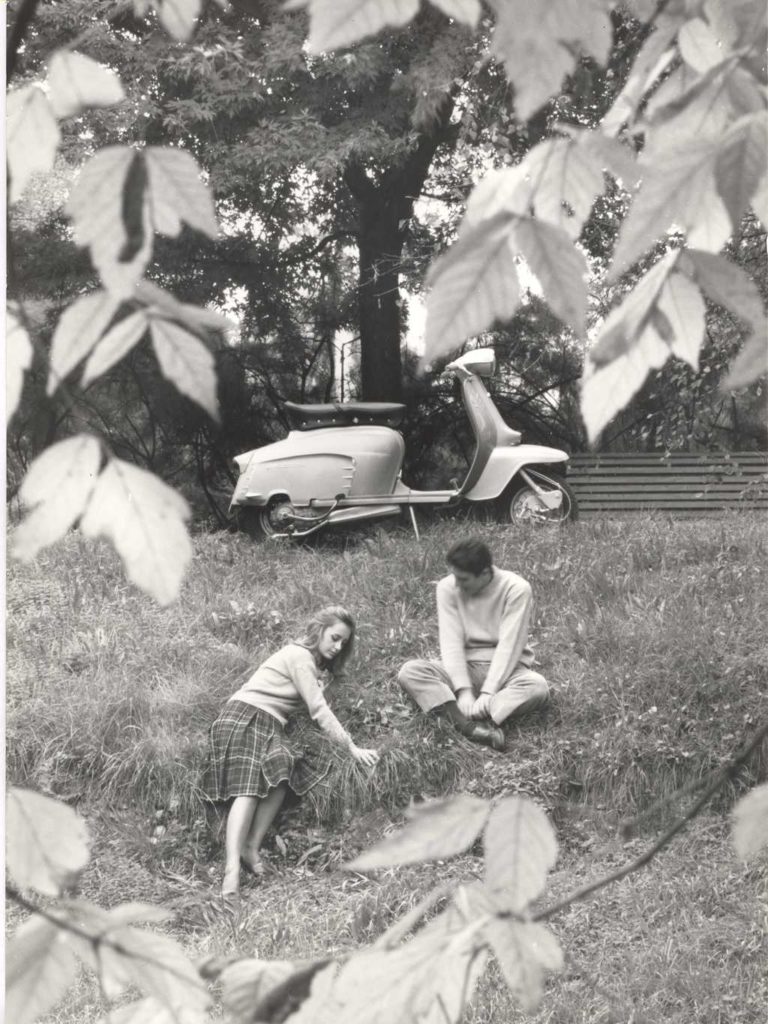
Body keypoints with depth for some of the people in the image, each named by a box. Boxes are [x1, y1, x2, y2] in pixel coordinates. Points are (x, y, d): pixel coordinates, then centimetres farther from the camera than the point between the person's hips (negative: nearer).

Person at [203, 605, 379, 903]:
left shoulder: (317, 665, 22)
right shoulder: (300, 656, -8)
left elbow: (317, 710, 14)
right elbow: (319, 711, -11)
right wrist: (352, 748, -11)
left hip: (269, 726, 9)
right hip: (246, 716, -9)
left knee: (280, 774, -19)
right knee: (249, 789, -25)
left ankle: (251, 847, -26)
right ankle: (232, 870, -39)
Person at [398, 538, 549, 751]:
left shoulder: (516, 589, -14)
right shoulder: (448, 588, -6)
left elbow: (509, 645, -19)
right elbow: (451, 641, -12)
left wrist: (488, 693, -27)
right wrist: (463, 690, -24)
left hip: (505, 668, -2)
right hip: (464, 667, 2)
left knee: (537, 686, -35)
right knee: (409, 671, -24)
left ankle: (461, 720, -45)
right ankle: (471, 725, -43)